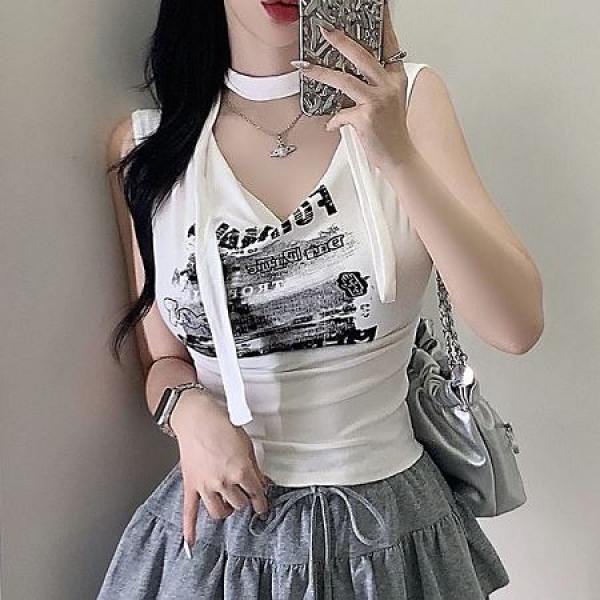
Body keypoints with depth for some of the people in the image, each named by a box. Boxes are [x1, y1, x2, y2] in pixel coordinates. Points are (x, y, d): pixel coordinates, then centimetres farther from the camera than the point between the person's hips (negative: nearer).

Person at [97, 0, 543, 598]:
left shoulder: (407, 99, -7)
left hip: (387, 523, 1)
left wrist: (399, 157, -25)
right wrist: (189, 411, -18)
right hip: (220, 522, 0)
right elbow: (164, 358, 4)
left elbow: (517, 325, -15)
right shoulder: (145, 145, -4)